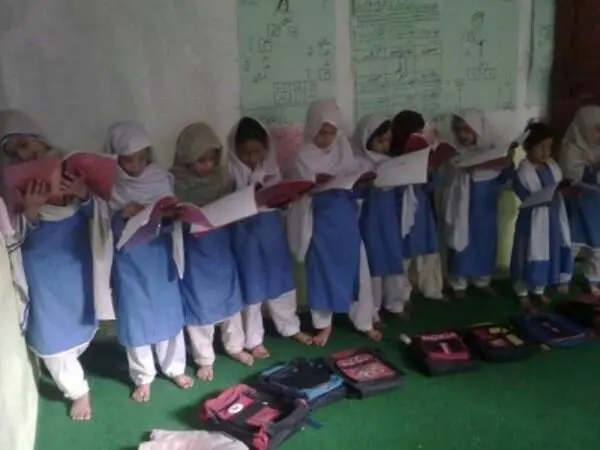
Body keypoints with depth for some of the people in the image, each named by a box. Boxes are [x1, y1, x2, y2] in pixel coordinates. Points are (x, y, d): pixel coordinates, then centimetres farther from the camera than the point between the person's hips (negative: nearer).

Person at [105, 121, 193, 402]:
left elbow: (173, 217, -1)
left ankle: (175, 368, 32)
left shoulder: (161, 178, -3)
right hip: (129, 262, -2)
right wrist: (123, 215, -20)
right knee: (136, 318, 9)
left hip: (161, 256, 2)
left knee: (170, 312, 13)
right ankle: (143, 378, 26)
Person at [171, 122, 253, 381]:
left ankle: (235, 346, 39)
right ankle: (204, 359, 26)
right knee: (200, 304, 8)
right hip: (194, 251, -4)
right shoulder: (175, 182, -15)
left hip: (221, 248, 4)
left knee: (229, 297, 17)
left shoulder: (221, 177, -3)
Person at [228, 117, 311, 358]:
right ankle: (254, 340, 24)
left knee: (282, 280, 17)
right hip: (246, 232, -4)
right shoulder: (232, 173, -14)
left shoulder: (271, 167, 0)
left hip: (272, 228, 5)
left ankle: (290, 327, 37)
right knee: (252, 286, 7)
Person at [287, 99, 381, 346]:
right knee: (322, 272, 7)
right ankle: (324, 325, 24)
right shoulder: (304, 157, -8)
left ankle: (364, 322, 24)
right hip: (321, 221, -3)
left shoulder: (344, 148, 3)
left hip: (347, 219, 3)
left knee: (356, 270, 9)